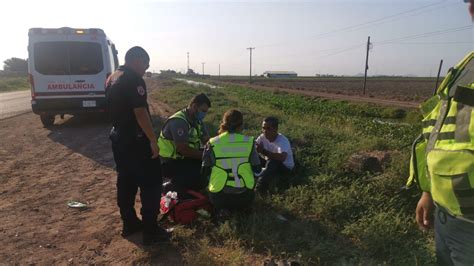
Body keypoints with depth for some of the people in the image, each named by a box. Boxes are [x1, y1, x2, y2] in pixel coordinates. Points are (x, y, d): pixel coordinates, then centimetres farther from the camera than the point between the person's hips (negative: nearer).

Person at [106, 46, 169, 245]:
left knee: (125, 182, 16)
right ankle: (151, 231, 5)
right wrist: (153, 140, -19)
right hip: (136, 141, -10)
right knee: (151, 184, -1)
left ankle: (129, 223, 27)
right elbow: (140, 113, -23)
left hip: (118, 138, 10)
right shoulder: (134, 80, -18)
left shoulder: (112, 78, 12)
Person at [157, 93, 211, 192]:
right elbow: (183, 149, -28)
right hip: (171, 163, -9)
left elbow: (207, 141, 5)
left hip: (185, 158, 9)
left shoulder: (197, 120, 7)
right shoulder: (178, 121, -23)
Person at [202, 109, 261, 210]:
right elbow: (257, 169, 0)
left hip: (219, 199, -1)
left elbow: (205, 172, -2)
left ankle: (222, 209, 11)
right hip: (245, 199, 2)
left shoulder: (213, 143, -8)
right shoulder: (249, 142, -6)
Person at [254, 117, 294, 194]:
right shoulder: (263, 137, -13)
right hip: (269, 164, 6)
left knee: (272, 162, -38)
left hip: (285, 167, -6)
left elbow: (282, 158, -50)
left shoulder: (283, 141, -32)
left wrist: (264, 151, -57)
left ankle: (260, 187, -39)